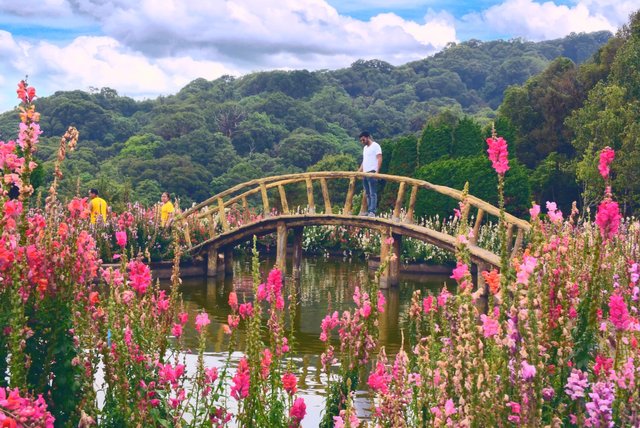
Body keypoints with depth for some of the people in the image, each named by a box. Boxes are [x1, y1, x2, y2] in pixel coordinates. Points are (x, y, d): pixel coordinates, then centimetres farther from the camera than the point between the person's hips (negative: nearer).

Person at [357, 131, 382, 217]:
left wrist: (377, 171, -21)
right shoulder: (365, 148, 23)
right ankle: (368, 211, 7)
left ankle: (372, 212, -17)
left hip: (372, 172, -8)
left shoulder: (375, 146, -2)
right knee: (368, 194, 7)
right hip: (365, 173, 8)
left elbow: (379, 159, -10)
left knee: (373, 193, -11)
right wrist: (358, 172, 20)